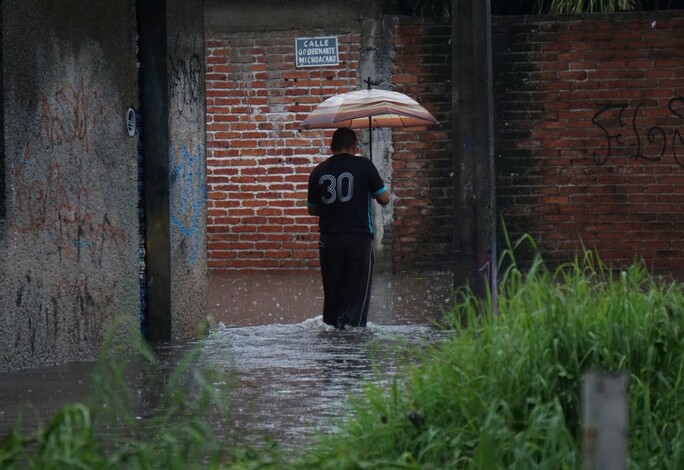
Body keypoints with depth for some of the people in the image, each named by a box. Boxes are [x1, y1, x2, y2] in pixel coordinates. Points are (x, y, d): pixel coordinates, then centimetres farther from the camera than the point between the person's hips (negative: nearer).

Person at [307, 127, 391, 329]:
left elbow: (312, 209, 14)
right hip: (359, 237, -3)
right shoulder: (363, 165, -4)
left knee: (332, 291, 14)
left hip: (329, 240, 3)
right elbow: (384, 199, -2)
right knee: (358, 290, 0)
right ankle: (352, 326, -13)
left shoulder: (318, 171, 6)